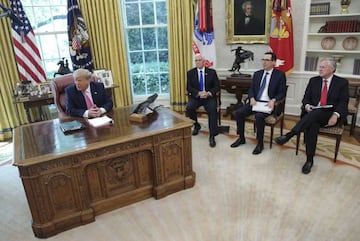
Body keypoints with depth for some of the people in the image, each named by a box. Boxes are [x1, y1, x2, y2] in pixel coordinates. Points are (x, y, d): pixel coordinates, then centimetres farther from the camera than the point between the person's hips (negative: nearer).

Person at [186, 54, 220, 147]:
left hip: (209, 97, -1)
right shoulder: (190, 73, 7)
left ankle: (212, 136, -23)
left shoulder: (212, 72, 6)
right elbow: (188, 87, -1)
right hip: (195, 96, 1)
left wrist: (208, 93, -18)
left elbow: (217, 86, 1)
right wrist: (199, 93, -19)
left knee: (212, 110, -30)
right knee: (189, 108, -27)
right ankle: (196, 125, 4)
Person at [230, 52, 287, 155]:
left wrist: (273, 100, -21)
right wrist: (252, 98, -10)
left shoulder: (280, 74, 1)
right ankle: (241, 138, 2)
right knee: (238, 112, -16)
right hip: (256, 101, 5)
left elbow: (282, 92, -2)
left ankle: (260, 143, -15)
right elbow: (251, 89, 12)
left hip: (268, 103, -5)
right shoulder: (257, 73, 15)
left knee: (259, 116, -34)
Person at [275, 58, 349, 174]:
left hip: (330, 115, -2)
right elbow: (306, 98, 13)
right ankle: (309, 159, -30)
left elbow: (343, 102, -1)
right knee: (312, 124, -34)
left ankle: (288, 135, -43)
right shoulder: (313, 80, 15)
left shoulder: (342, 82, 7)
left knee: (316, 113, -37)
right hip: (313, 113, 2)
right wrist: (307, 105, -12)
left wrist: (335, 115, -20)